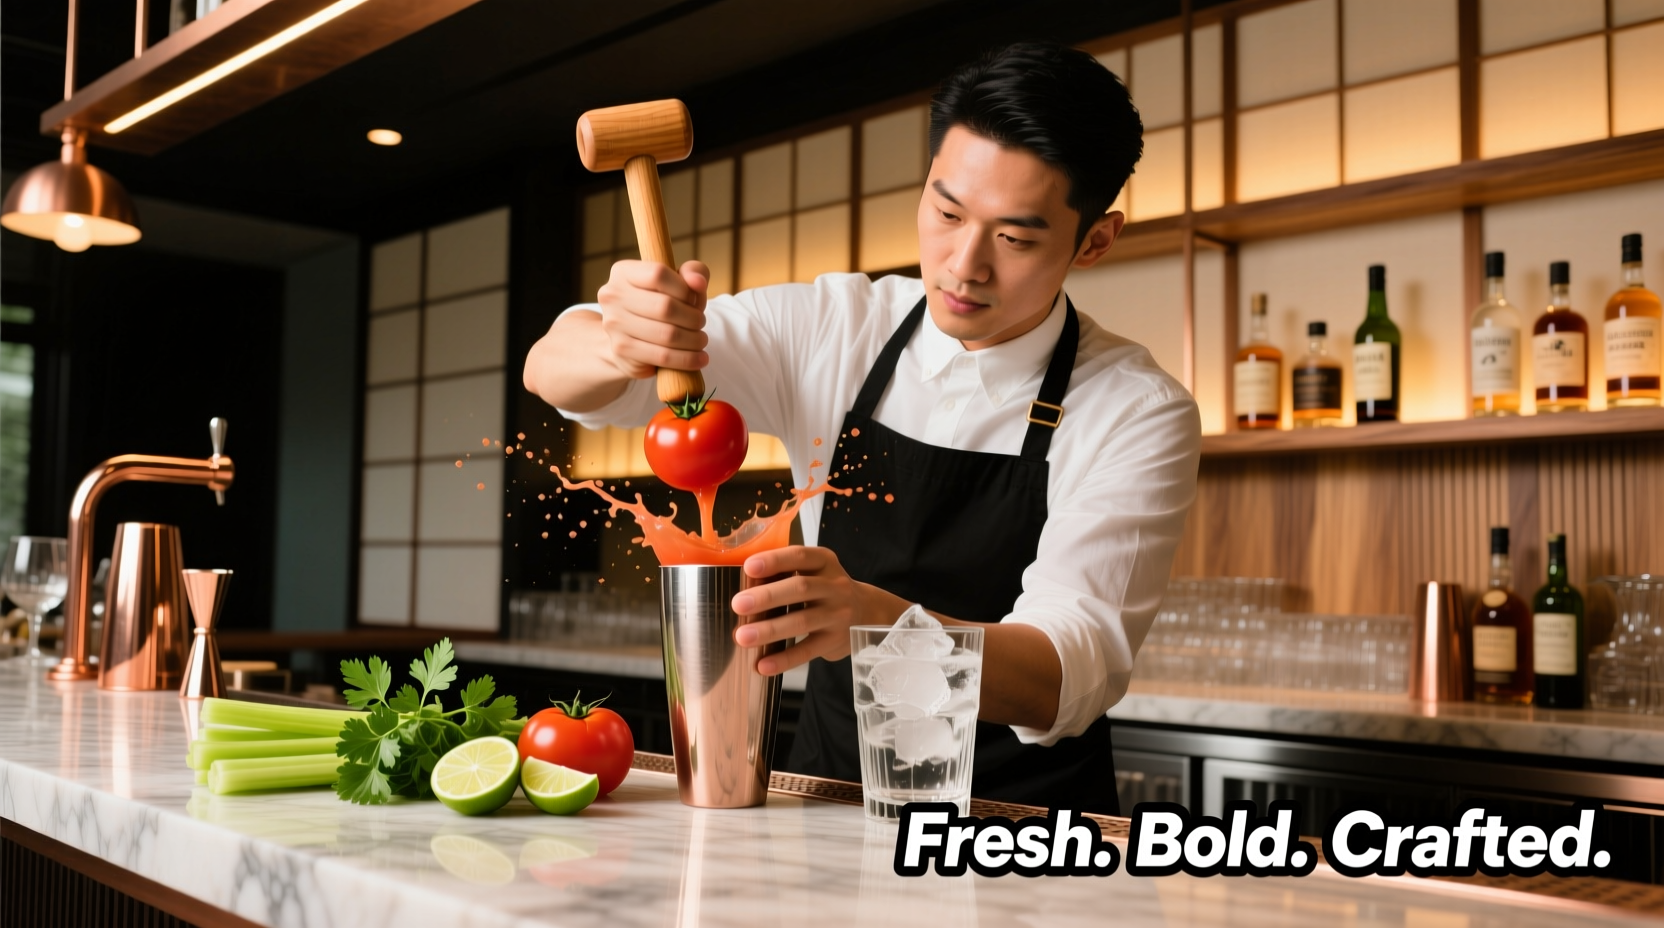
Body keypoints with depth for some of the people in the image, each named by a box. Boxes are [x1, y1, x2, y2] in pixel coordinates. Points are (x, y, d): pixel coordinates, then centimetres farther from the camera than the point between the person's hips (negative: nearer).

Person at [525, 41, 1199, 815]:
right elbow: (553, 370, -4)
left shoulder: (1138, 415, -11)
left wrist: (871, 619, -41)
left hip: (1025, 832, -2)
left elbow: (1072, 677, -23)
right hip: (826, 803, 2)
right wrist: (622, 346, -28)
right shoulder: (833, 330, -3)